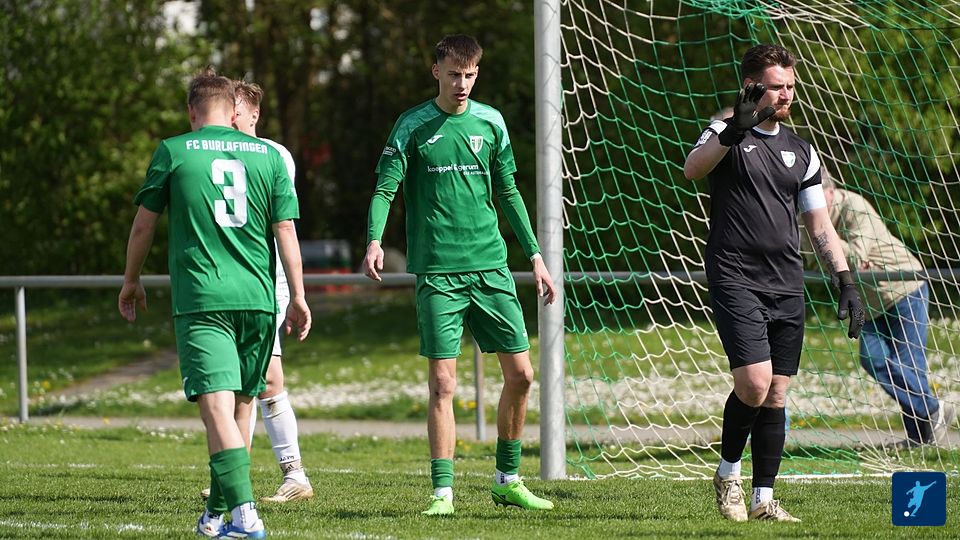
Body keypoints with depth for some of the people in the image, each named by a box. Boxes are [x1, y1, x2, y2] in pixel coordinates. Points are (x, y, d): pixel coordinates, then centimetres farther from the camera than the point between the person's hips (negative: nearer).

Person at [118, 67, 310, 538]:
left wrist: (131, 282, 23)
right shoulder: (268, 156, 9)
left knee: (217, 406, -11)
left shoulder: (173, 152, 3)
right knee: (242, 405, 15)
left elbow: (143, 225, 9)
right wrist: (298, 298, 11)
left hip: (200, 299, -3)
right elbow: (286, 232, 6)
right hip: (257, 298, 4)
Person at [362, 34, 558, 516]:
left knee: (520, 373, 3)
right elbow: (385, 188, -6)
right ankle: (442, 491, -1)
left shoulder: (490, 122, 9)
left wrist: (534, 254, 14)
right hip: (438, 272, -4)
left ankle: (508, 480, 18)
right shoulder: (413, 127, -1)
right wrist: (374, 242, -24)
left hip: (490, 267, 4)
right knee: (442, 382, -7)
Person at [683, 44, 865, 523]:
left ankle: (763, 499, 10)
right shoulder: (727, 134, 1)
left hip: (787, 286, 5)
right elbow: (691, 169, -21)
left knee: (776, 396, 3)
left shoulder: (799, 151, 16)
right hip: (736, 280, -5)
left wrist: (845, 281, 9)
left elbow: (819, 225, 19)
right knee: (754, 383, -17)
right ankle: (727, 473, 6)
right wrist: (736, 130, -35)